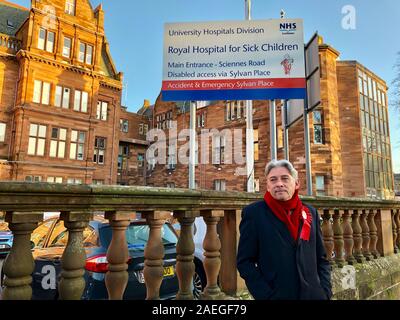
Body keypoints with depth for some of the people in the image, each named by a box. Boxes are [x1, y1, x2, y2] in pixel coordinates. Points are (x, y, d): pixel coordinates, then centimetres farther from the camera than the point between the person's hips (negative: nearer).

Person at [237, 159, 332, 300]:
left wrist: (325, 291, -2)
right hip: (276, 295, -3)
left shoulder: (311, 213, 4)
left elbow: (321, 258, 10)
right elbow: (244, 261, -9)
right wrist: (266, 296, -15)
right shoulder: (253, 213, -9)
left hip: (313, 295, 4)